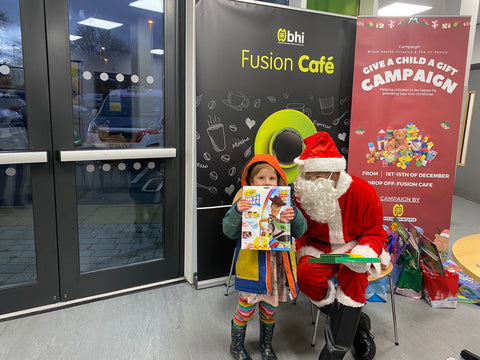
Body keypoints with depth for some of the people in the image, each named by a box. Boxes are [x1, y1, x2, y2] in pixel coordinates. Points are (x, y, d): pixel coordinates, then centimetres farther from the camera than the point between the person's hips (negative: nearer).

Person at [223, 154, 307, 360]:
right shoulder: (244, 202, -7)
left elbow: (300, 231, -2)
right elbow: (229, 231, -11)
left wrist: (295, 216, -23)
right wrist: (237, 211, -28)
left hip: (276, 266, 3)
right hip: (251, 266, -3)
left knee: (269, 310, 20)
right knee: (246, 310, 10)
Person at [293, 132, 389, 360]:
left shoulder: (363, 192, -17)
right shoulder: (303, 196, -11)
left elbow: (375, 234, -6)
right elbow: (301, 234, 2)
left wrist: (365, 252, -28)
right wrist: (291, 247, -21)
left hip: (355, 246, -1)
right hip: (320, 248, 2)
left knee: (352, 275, -34)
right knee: (305, 274, -29)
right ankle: (358, 323, -8)